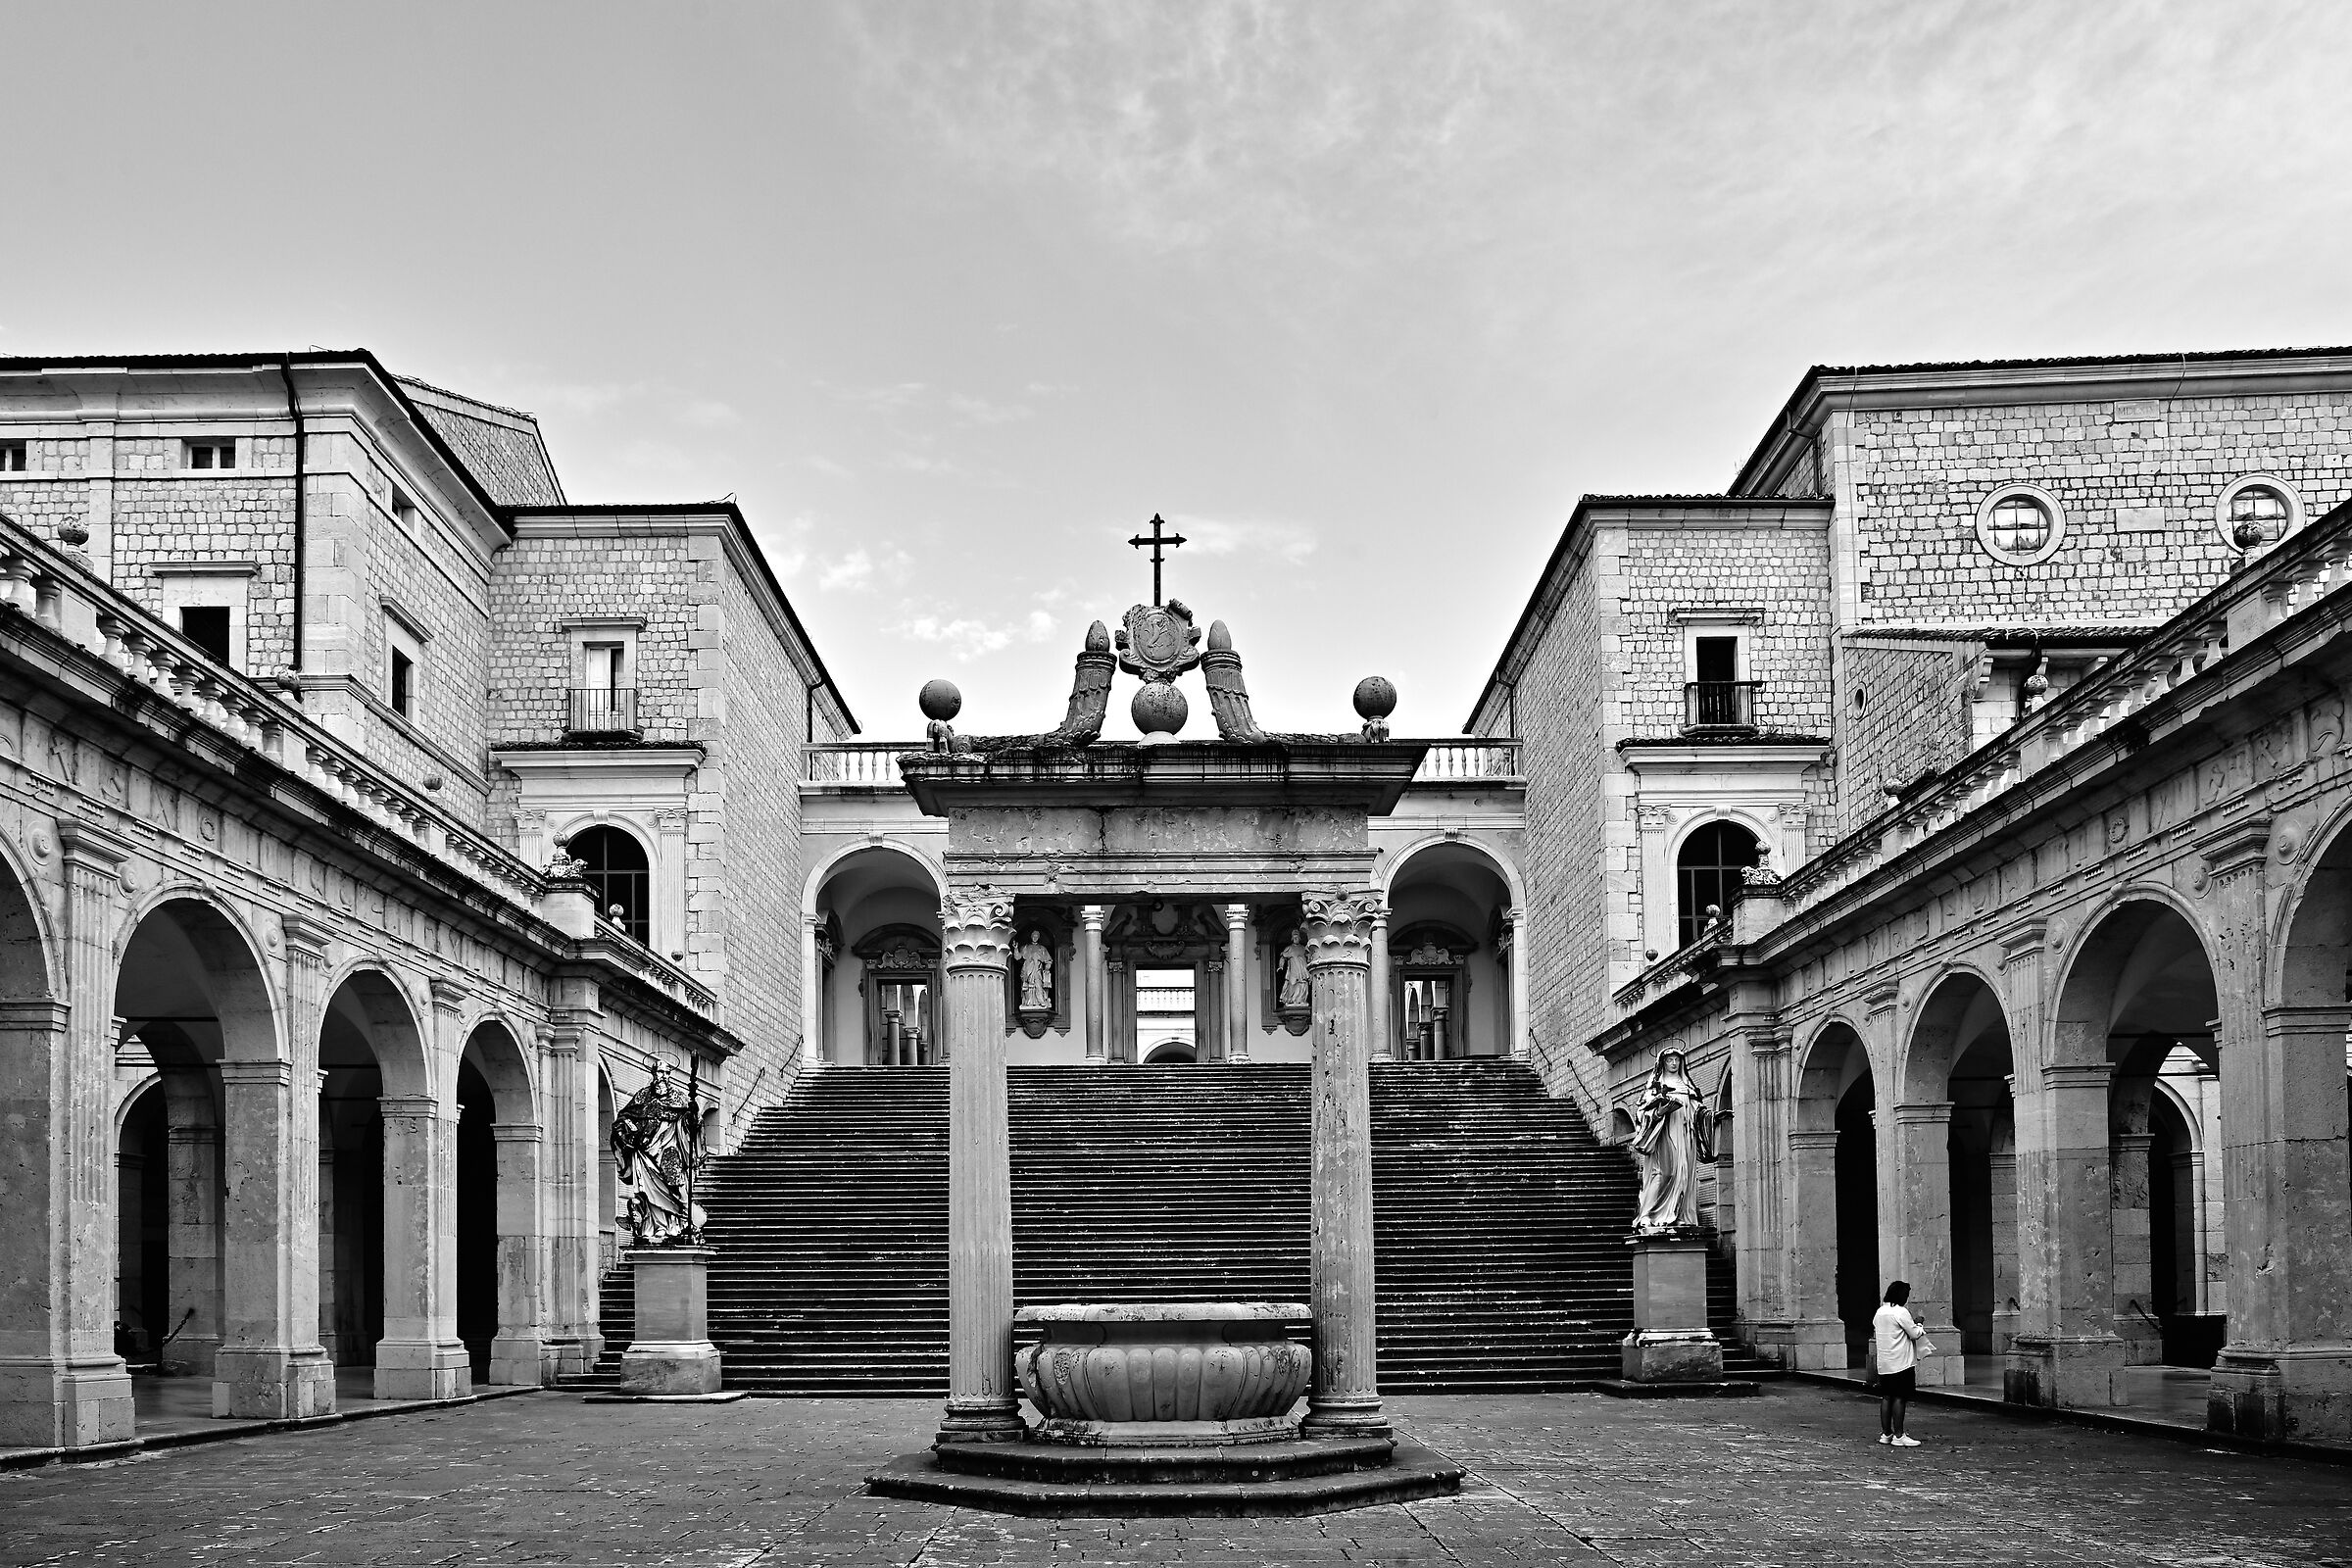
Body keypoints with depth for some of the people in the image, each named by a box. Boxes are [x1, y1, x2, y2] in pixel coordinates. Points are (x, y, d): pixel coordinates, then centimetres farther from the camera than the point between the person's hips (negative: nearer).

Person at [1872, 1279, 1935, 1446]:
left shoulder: (1880, 1312, 11)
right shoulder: (1901, 1312, -14)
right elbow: (1914, 1334, -12)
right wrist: (1920, 1327, 10)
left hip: (1883, 1364, 8)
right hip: (1901, 1363, -8)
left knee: (1886, 1397, 11)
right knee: (1900, 1398, -5)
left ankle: (1886, 1433, 15)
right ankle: (1898, 1436, -6)